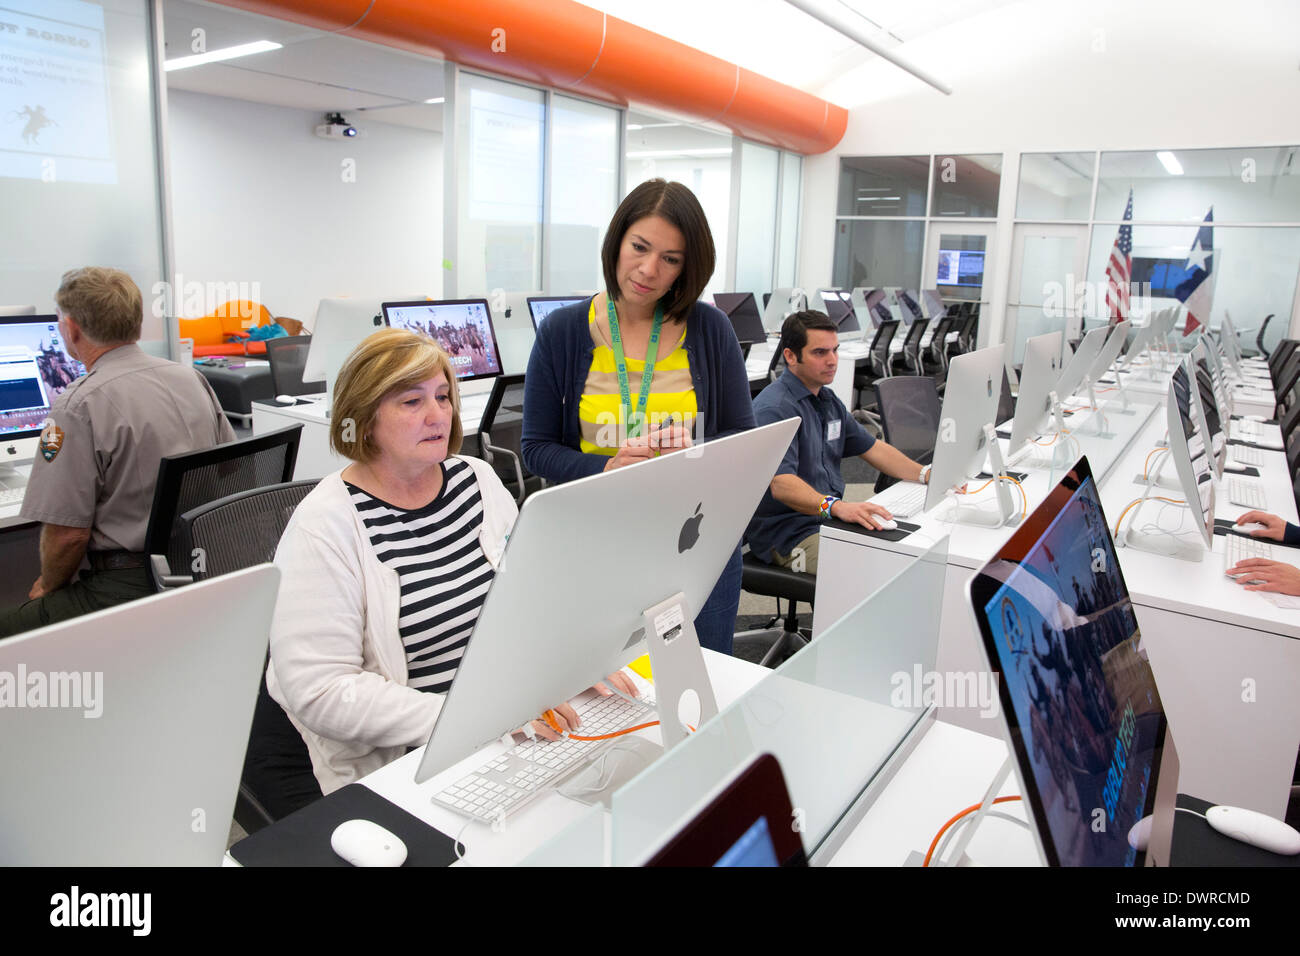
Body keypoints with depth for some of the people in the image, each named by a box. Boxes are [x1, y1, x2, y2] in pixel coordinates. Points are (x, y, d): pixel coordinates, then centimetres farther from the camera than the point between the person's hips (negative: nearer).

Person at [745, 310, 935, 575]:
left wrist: (927, 474, 10)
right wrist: (836, 506, -44)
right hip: (787, 534, -9)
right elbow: (781, 485, -29)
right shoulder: (775, 409, -17)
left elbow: (872, 448, 22)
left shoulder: (829, 400, 15)